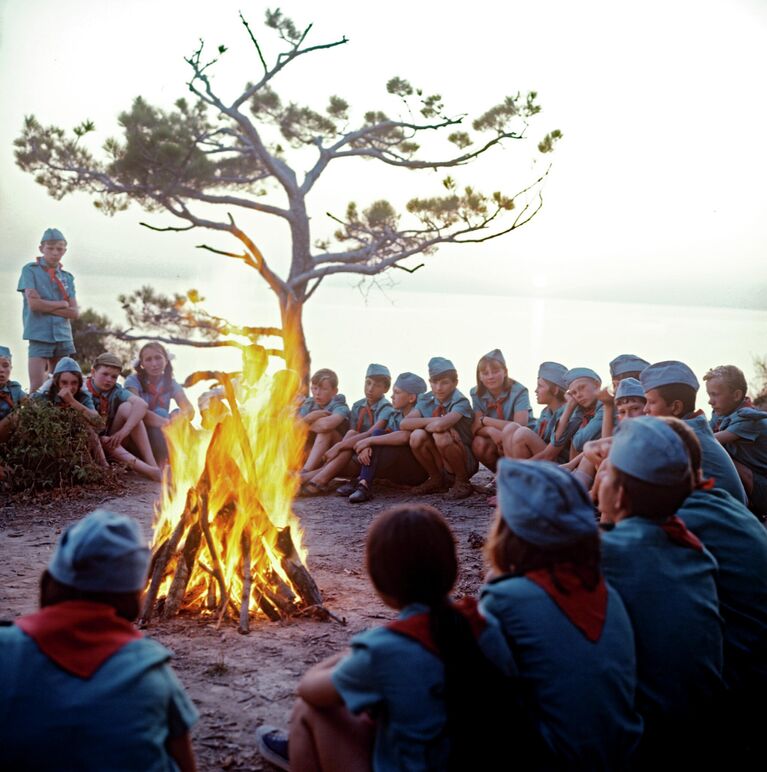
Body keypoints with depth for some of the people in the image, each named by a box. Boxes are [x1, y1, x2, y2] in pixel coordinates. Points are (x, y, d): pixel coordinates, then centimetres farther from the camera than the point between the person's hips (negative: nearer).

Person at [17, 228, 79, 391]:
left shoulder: (67, 277, 13)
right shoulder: (30, 270, 2)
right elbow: (33, 303, -11)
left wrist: (46, 307, -6)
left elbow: (74, 312, 4)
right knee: (37, 387, -9)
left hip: (63, 336, 4)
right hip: (39, 336, -4)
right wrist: (62, 304, -2)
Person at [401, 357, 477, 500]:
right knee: (417, 436, -22)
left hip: (465, 462, -5)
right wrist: (433, 421, -25)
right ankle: (436, 479, 3)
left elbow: (440, 425, -37)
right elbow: (404, 424, -17)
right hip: (440, 461, 5)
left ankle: (462, 482, -9)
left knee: (441, 436, -33)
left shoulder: (460, 402, -17)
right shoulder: (426, 400, -1)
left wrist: (425, 425, -17)